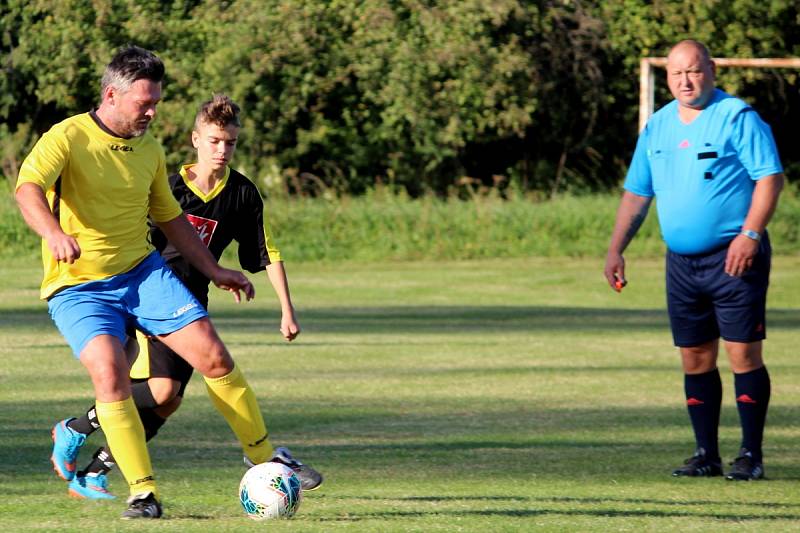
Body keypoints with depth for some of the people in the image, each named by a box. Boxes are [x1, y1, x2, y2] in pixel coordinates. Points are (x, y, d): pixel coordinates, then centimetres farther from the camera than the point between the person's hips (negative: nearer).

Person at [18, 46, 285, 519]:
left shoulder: (150, 151, 9)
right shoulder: (69, 138, -11)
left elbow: (170, 218, 24)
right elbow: (29, 187, -28)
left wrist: (213, 270, 24)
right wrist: (53, 233, -48)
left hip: (143, 271, 5)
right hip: (78, 287, -5)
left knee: (213, 355, -7)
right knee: (110, 373, -27)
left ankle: (265, 459, 11)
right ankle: (144, 492, -20)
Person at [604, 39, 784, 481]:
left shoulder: (737, 118, -6)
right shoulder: (658, 126, 13)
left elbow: (770, 177, -11)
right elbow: (636, 193, 19)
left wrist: (750, 234, -20)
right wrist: (616, 249, 12)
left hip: (734, 257, -6)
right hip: (681, 262, 6)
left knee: (743, 353, -8)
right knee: (695, 358, 7)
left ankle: (751, 456, -4)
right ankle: (706, 454, 14)